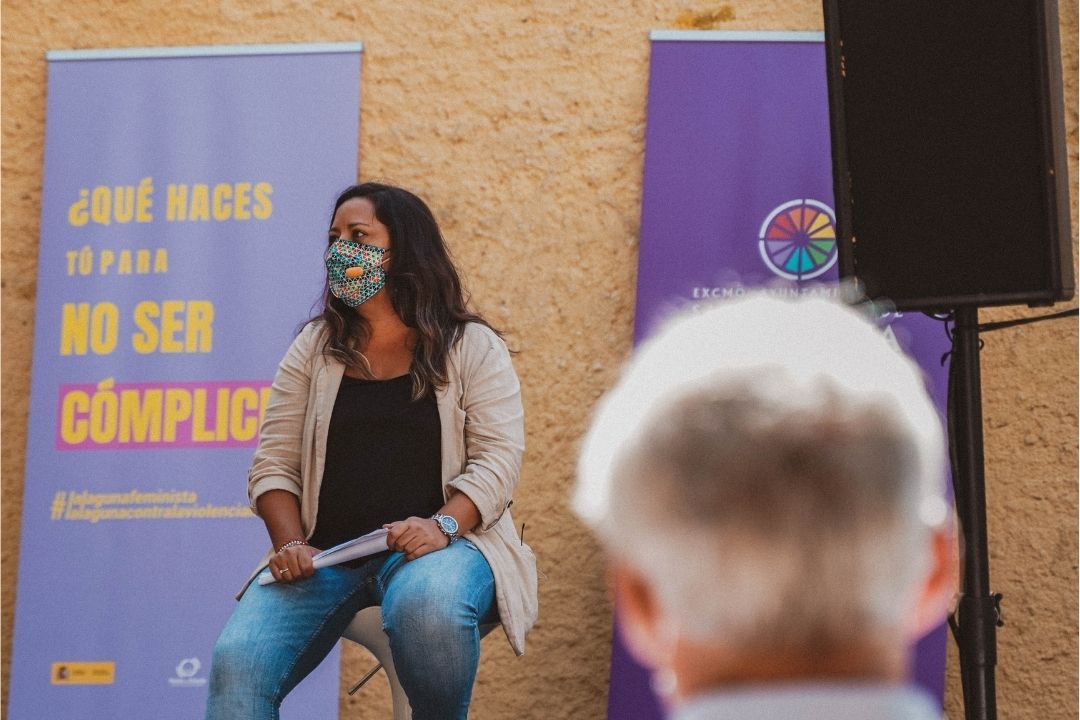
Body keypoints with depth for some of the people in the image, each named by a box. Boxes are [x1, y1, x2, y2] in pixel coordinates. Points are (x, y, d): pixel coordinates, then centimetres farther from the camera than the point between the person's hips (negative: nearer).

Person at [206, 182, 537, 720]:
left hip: (436, 543, -2)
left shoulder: (472, 348, 7)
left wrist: (442, 525, -22)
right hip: (324, 551, 2)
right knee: (236, 663, -26)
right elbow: (274, 465, 9)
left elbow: (497, 459, -4)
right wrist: (290, 543, -10)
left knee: (426, 605, -40)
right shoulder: (313, 349, 15)